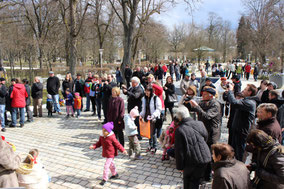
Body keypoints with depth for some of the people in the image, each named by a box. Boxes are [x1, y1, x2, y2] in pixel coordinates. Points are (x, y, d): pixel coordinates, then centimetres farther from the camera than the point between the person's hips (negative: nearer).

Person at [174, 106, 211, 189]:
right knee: (195, 182, 18)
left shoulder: (179, 130, -15)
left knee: (187, 181, 20)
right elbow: (205, 138, 15)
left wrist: (180, 166, 0)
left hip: (191, 161, -4)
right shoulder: (200, 124, -2)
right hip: (205, 158, 4)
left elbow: (179, 151, -11)